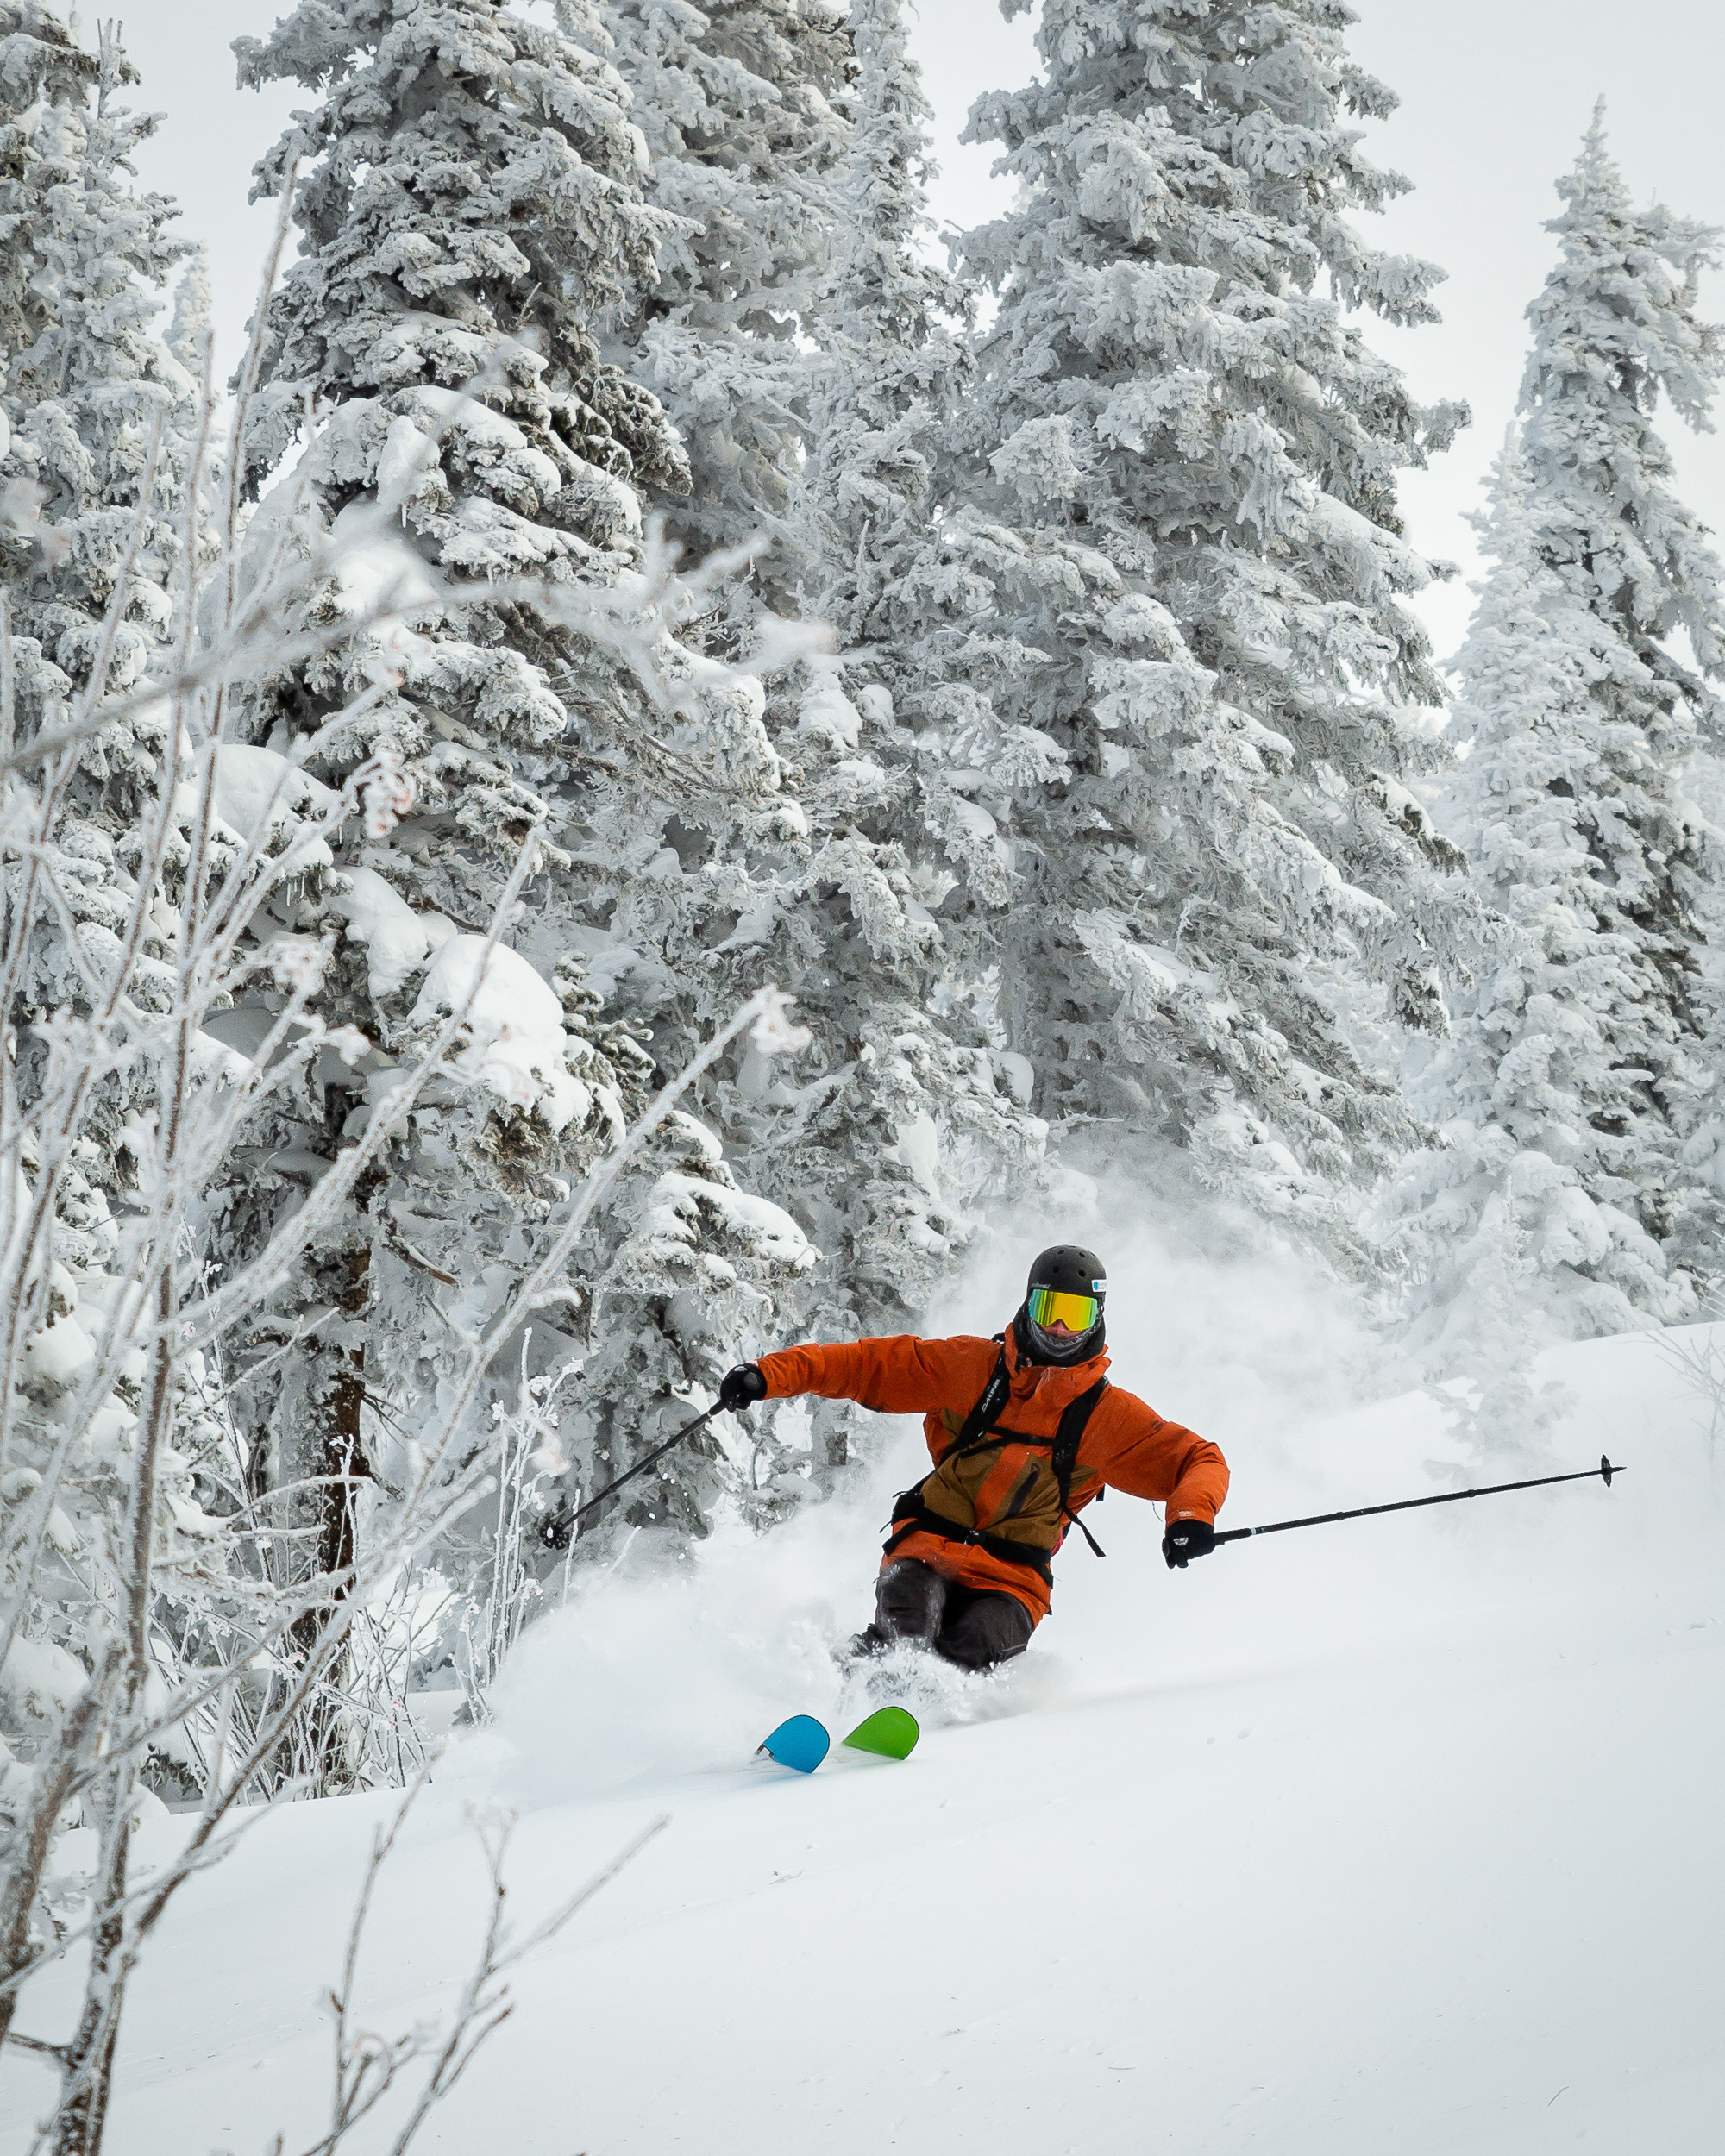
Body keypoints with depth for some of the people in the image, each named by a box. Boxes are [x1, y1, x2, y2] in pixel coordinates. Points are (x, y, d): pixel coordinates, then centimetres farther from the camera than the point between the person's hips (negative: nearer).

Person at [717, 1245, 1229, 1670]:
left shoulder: (1108, 1414, 5)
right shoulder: (971, 1367, 6)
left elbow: (1200, 1460, 4)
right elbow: (872, 1364, 6)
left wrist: (1191, 1515, -20)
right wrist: (770, 1375, -7)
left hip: (1010, 1578, 0)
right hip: (927, 1551, 1)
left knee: (976, 1642, -33)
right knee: (908, 1606, -34)